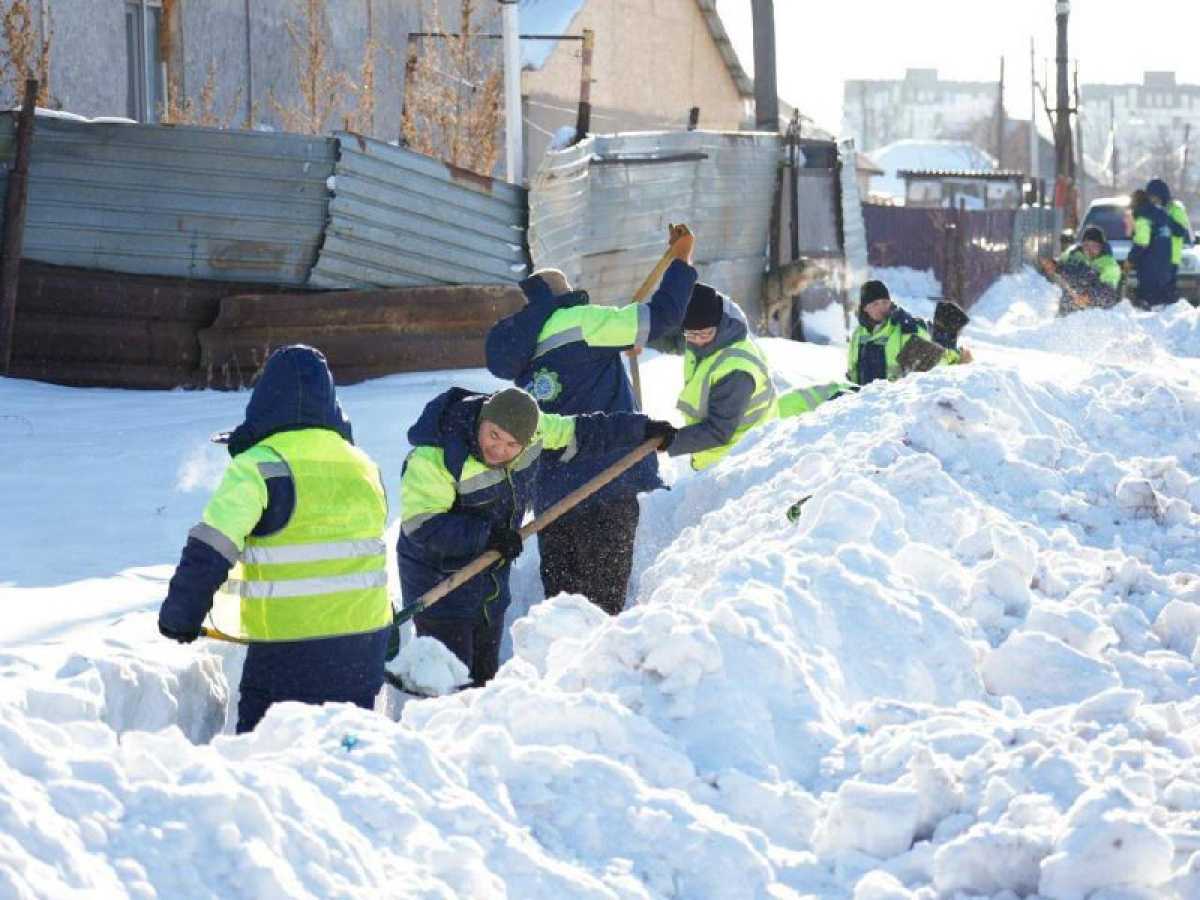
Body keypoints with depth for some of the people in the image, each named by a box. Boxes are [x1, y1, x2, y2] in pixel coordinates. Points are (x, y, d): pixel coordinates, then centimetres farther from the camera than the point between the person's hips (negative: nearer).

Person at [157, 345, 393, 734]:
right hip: (368, 639, 6)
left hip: (289, 648, -6)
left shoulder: (260, 466, -12)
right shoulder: (363, 465, 11)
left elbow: (209, 550, -16)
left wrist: (181, 614, -4)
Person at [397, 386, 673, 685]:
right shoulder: (434, 458, -29)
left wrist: (641, 429, 14)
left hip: (491, 578, 7)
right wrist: (485, 536, -29)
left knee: (484, 675, 14)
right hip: (438, 579, -7)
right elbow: (421, 525, -28)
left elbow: (577, 433, 8)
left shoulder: (531, 427, -10)